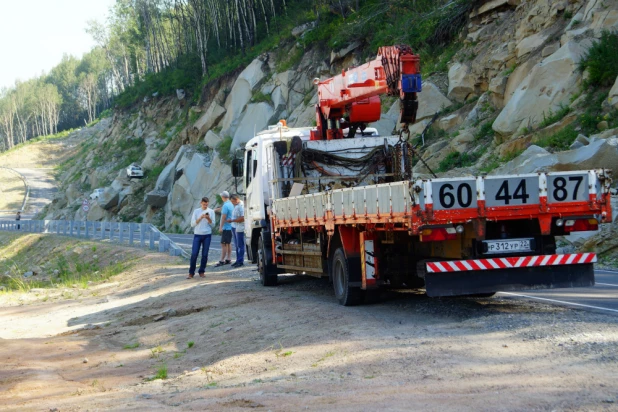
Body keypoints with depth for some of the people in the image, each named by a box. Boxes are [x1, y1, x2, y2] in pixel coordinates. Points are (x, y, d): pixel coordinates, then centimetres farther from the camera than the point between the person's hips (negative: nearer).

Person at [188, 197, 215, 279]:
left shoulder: (211, 211, 5)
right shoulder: (196, 211, 3)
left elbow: (213, 224, 4)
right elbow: (192, 224, -1)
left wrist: (208, 218, -14)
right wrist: (200, 218, -13)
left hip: (207, 235, 1)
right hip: (197, 235, -1)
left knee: (205, 254, 1)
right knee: (194, 254, -7)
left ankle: (201, 271, 11)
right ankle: (191, 273, -2)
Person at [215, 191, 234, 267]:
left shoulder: (225, 205, -18)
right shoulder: (231, 204, 11)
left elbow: (224, 217, -21)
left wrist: (221, 227, -18)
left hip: (226, 227, -10)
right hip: (230, 227, 10)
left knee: (224, 244, -9)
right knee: (228, 243, 13)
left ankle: (222, 261, -11)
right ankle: (228, 259, 17)